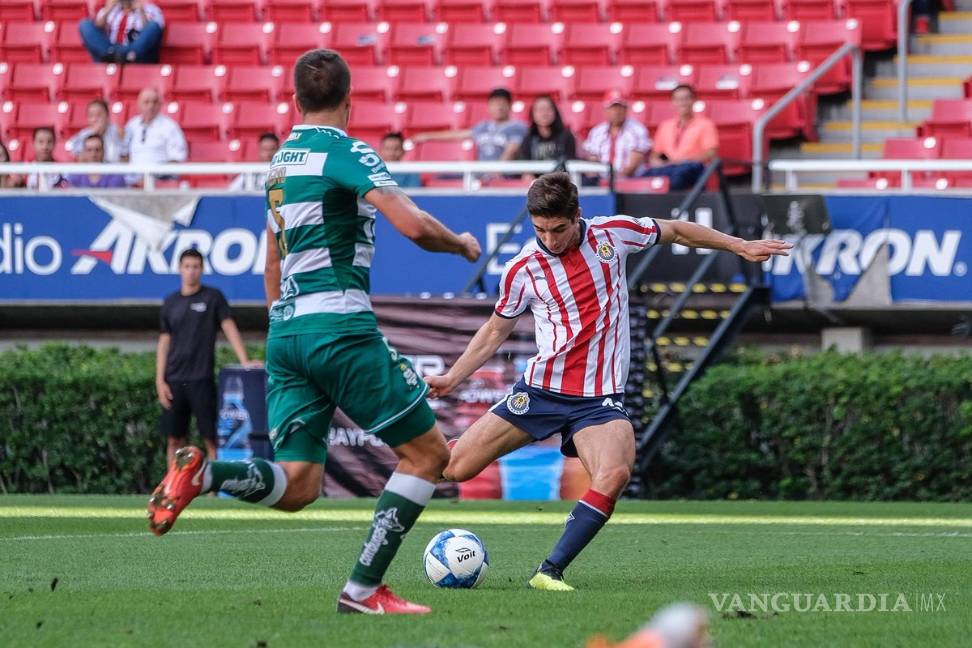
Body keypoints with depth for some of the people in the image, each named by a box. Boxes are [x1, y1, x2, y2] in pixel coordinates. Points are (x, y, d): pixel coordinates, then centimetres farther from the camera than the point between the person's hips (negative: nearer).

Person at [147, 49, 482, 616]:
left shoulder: (282, 160, 18)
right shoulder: (347, 153, -7)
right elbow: (414, 226, -19)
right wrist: (463, 244, 1)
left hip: (285, 330, 8)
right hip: (340, 326, -8)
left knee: (297, 486, 4)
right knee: (428, 453, 4)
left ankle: (203, 473, -22)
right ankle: (364, 588, -1)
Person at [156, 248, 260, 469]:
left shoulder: (213, 297, 3)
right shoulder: (170, 302, 11)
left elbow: (229, 328, -3)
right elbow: (164, 343, 11)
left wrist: (244, 361, -17)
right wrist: (160, 380, 3)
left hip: (202, 380, -3)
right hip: (174, 381, 3)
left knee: (211, 439, -6)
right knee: (174, 440, 4)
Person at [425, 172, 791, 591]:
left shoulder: (612, 234, -2)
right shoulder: (522, 270, -3)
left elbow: (677, 232, 15)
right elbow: (496, 331, 13)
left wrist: (741, 247, 16)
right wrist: (452, 378, 4)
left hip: (599, 398, -1)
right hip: (540, 390, 1)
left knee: (615, 474, -31)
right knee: (455, 469, -7)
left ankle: (550, 571, -26)